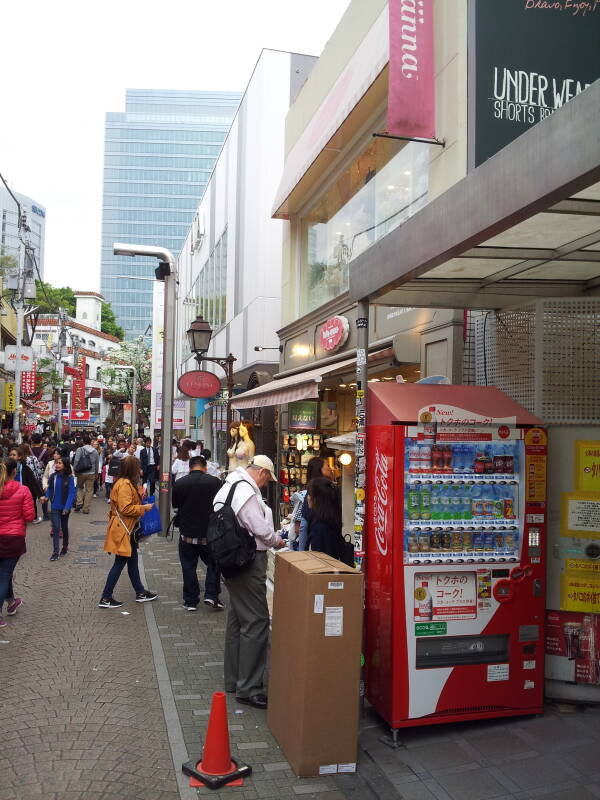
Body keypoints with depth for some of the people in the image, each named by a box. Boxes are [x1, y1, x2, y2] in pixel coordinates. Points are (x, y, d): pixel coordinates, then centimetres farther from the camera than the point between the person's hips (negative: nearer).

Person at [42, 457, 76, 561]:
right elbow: (49, 489, 7)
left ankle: (65, 546, 35)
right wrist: (47, 497, -13)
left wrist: (67, 507, -22)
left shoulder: (69, 478, -14)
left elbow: (72, 493, -15)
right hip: (55, 506, 2)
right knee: (56, 527, -6)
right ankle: (55, 552, -4)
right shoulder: (53, 477, -4)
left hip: (65, 507, -2)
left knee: (64, 527, 15)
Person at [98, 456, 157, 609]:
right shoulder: (124, 484, -20)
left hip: (127, 530, 11)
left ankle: (140, 593, 26)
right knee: (120, 563, -3)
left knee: (133, 561, 17)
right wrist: (143, 508, -16)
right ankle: (105, 598, 5)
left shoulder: (128, 483, 13)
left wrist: (140, 491, 12)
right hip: (122, 530, -11)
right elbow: (125, 508, -26)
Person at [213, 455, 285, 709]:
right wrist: (277, 541, 0)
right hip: (248, 563, -11)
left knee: (237, 618, 17)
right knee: (256, 621, -7)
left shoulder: (228, 486, 14)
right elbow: (261, 529, -20)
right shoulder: (246, 491, -18)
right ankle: (248, 688, -2)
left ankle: (234, 679, 28)